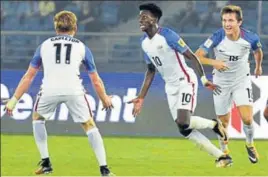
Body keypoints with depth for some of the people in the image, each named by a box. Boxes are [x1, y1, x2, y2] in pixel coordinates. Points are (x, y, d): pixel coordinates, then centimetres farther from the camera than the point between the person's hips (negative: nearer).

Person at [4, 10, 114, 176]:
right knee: (89, 125, 14)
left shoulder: (44, 45, 21)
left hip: (50, 90, 1)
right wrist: (105, 99, 35)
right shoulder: (82, 47, 19)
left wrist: (14, 99, 21)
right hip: (74, 90, -1)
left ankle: (46, 163, 24)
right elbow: (96, 81, 20)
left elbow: (28, 76, 19)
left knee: (37, 118, 28)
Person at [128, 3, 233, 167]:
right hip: (171, 86, 8)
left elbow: (191, 56, -16)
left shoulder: (167, 35, -17)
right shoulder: (144, 42, 6)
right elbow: (151, 70, 16)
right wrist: (141, 97, 13)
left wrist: (204, 79, -25)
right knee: (185, 130, 0)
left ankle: (214, 124, 6)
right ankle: (221, 156, 9)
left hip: (185, 81, -8)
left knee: (183, 123, -24)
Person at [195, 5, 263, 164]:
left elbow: (258, 51, 7)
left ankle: (250, 144, 17)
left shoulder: (251, 38, -18)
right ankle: (224, 151, 36)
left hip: (242, 81, 0)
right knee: (224, 122, 8)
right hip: (221, 83, 0)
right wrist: (214, 62, -39)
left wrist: (258, 66, 25)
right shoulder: (217, 38, -23)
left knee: (247, 118, -15)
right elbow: (197, 56, -22)